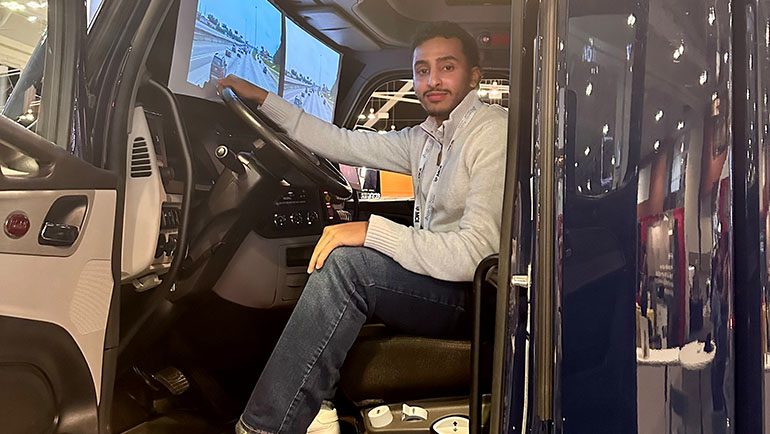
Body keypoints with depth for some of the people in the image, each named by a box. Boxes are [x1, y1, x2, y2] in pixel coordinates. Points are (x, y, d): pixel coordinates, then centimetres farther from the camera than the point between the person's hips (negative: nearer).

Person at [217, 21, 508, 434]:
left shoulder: (493, 132, -15)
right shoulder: (426, 139, 11)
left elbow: (477, 252, -26)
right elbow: (343, 143, 13)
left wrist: (373, 230, -27)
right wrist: (262, 98, 14)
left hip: (474, 296, -9)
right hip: (434, 278, 9)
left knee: (346, 261, -27)